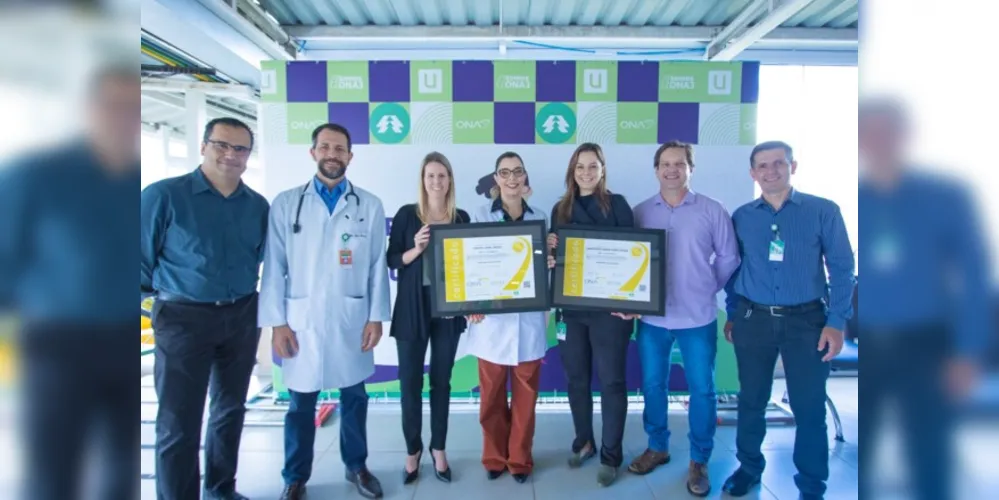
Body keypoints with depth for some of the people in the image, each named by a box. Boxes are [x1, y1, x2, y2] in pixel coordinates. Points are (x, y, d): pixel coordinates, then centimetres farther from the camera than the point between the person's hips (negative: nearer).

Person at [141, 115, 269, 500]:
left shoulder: (258, 205, 2)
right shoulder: (163, 195, -11)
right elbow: (144, 257, -4)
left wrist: (240, 293, 14)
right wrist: (169, 291, 4)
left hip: (242, 317, 5)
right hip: (183, 318, -4)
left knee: (231, 410, 18)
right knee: (178, 424, 3)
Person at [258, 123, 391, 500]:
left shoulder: (370, 206, 3)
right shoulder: (286, 203, 2)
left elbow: (377, 265, 3)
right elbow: (275, 266, 0)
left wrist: (376, 317, -1)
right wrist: (277, 322, -4)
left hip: (352, 320, 1)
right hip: (301, 320, 0)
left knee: (354, 398, 13)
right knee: (301, 403, 10)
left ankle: (356, 467, 32)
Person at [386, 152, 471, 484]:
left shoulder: (461, 217, 4)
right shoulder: (406, 215, -1)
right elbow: (392, 260, -2)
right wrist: (415, 250, -20)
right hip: (412, 308, -1)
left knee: (442, 380, 10)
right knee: (410, 380, 4)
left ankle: (438, 449, 25)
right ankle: (413, 450, 23)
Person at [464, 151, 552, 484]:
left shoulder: (539, 218, 7)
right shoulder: (482, 216, 2)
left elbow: (546, 264, 13)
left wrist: (548, 262, -11)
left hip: (528, 319, 2)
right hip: (492, 318, -1)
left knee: (525, 394, 9)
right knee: (492, 395, 9)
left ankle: (519, 458, 26)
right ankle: (494, 457, 28)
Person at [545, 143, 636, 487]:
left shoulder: (617, 204, 0)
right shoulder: (561, 209, 11)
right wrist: (550, 249, -8)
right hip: (571, 306, 4)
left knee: (611, 380, 2)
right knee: (576, 378, 12)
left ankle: (611, 455, 15)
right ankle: (583, 442, 31)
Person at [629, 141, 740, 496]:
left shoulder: (712, 210, -2)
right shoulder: (640, 212, 3)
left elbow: (729, 258, 4)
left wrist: (708, 288, 2)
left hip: (698, 317, -2)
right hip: (652, 316, 2)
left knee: (702, 389, 5)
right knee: (653, 385, 12)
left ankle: (699, 461, 21)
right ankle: (657, 447, 31)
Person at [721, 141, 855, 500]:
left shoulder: (824, 211, -2)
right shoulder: (741, 217, 5)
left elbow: (841, 268, -2)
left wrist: (836, 322, -8)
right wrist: (732, 314, 8)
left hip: (807, 321, -2)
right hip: (753, 319, 2)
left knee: (809, 407, 5)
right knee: (751, 400, 12)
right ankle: (749, 467, 33)